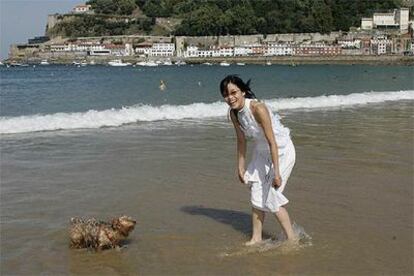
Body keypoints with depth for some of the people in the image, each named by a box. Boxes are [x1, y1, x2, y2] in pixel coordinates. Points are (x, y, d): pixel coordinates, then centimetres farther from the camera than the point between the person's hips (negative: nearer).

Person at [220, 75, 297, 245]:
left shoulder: (258, 109, -32)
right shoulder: (234, 113, -10)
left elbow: (272, 142, -30)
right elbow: (241, 141, 2)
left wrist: (276, 172, -30)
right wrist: (241, 169, 6)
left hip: (282, 151, -7)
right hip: (261, 152, 7)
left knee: (271, 195, -8)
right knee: (256, 195, 10)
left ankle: (292, 238, 8)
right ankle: (256, 238, 24)